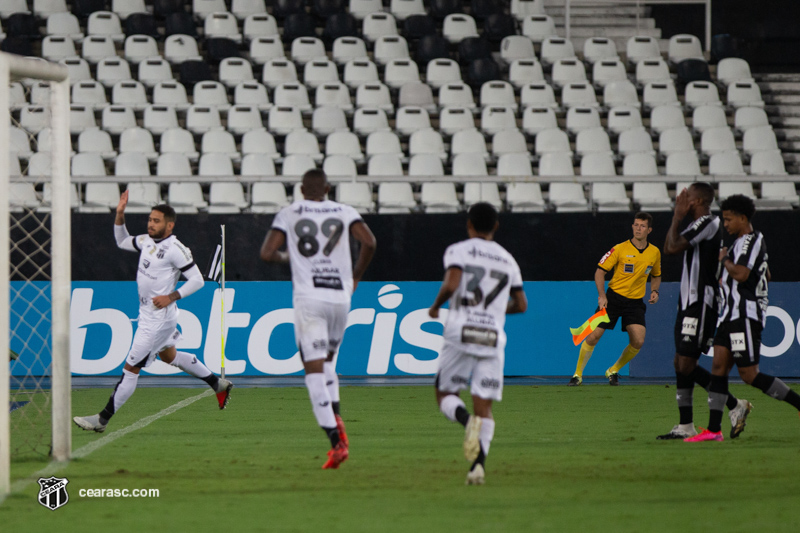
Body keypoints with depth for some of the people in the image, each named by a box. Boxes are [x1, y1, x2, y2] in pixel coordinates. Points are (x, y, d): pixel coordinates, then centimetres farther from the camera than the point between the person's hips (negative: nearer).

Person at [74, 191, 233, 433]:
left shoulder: (175, 249, -19)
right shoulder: (147, 241, 6)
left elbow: (197, 280, -16)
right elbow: (122, 242, 22)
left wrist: (171, 297, -23)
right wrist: (120, 215, 8)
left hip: (159, 320, -10)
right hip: (147, 314, 10)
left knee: (131, 368, -7)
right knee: (168, 356, 29)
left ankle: (102, 419, -3)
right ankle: (218, 384, 42)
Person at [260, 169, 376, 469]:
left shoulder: (289, 214, 6)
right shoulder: (344, 213, 10)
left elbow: (266, 254, -2)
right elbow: (369, 242, -4)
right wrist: (356, 274, 12)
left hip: (308, 298, -3)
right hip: (340, 296, 3)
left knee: (314, 371, -5)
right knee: (327, 361, 25)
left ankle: (337, 443, -18)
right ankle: (335, 418, 1)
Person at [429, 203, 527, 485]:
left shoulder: (458, 250, 3)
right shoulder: (508, 260, 16)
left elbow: (451, 285, -14)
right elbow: (521, 304, 19)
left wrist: (435, 306, 4)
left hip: (460, 334, -3)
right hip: (493, 338, 3)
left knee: (445, 394, 10)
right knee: (484, 405, 4)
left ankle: (467, 420, -24)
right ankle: (479, 464, -15)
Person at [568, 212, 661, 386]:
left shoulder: (655, 252, 3)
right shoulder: (620, 249, -9)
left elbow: (656, 276, 21)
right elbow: (600, 271, -6)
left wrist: (654, 290, 1)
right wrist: (602, 295, -17)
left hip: (635, 302, 3)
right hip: (613, 297, -3)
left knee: (638, 341, -13)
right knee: (593, 336, -9)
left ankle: (613, 371, 11)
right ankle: (578, 374, 8)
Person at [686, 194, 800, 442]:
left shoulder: (752, 240, -12)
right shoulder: (743, 241, 19)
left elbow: (741, 274, -25)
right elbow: (765, 276, 31)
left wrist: (724, 259, -8)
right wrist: (727, 281, 26)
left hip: (745, 316, -10)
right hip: (731, 315, 10)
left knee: (750, 375, -10)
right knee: (718, 366, 1)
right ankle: (714, 429, -3)